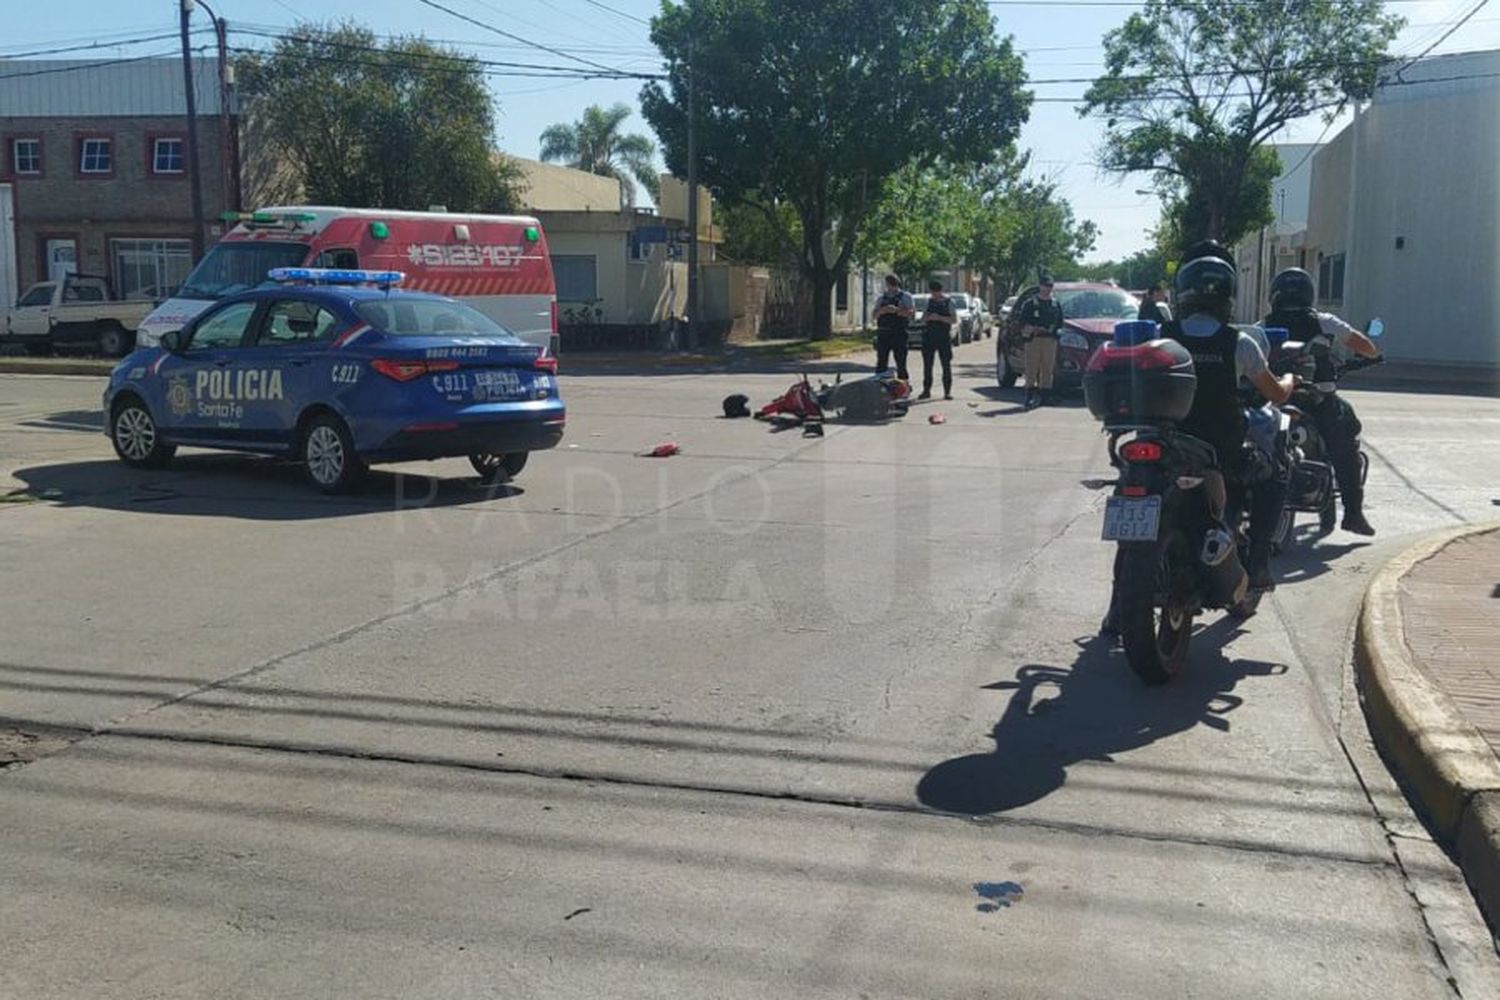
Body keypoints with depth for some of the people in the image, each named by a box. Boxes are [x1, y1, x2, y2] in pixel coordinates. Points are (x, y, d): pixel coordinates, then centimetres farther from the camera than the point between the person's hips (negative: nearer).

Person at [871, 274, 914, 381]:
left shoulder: (905, 296, 4)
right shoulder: (882, 297, 18)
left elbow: (912, 312, -9)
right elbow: (875, 315, 13)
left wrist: (896, 310, -22)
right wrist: (880, 311, -9)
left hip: (899, 333, -4)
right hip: (883, 333, 4)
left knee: (901, 361, -6)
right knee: (881, 362, 5)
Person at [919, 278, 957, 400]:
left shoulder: (949, 302, 0)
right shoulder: (929, 301, 11)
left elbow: (954, 320, -6)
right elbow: (922, 320, 13)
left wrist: (939, 318, -18)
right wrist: (928, 318, -10)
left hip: (944, 337, -3)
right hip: (929, 335, 3)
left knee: (946, 365, -2)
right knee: (927, 364, 3)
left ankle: (947, 391, 2)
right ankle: (926, 390, 10)